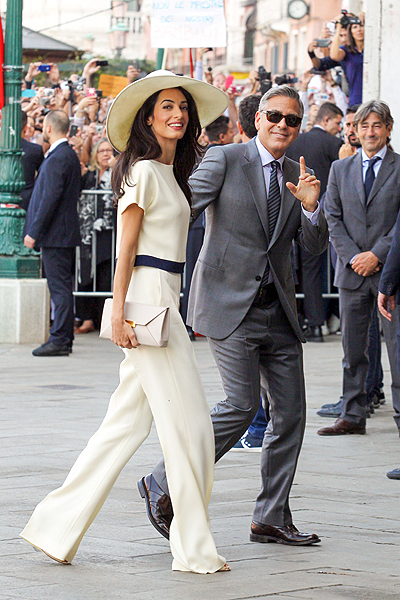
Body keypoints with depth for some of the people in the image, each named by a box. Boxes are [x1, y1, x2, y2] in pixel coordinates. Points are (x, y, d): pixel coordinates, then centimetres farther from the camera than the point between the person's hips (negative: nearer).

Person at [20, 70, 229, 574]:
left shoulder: (170, 173, 18)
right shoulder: (143, 172, -9)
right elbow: (126, 248, -12)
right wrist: (119, 314, -17)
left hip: (164, 301, 9)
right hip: (145, 301, -9)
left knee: (128, 422, 10)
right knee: (188, 421, -6)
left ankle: (56, 526, 14)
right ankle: (194, 547, 1)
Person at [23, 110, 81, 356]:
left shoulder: (57, 158, -16)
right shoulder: (70, 155, 15)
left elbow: (50, 198, -21)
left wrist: (34, 232, -17)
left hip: (55, 234, -10)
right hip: (66, 233, 10)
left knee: (60, 287, -8)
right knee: (62, 287, 12)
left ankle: (60, 341, -7)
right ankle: (65, 339, 17)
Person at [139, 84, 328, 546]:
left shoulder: (296, 176, 13)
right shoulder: (224, 160, -3)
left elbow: (315, 246, 8)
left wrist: (311, 208, -11)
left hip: (278, 309, 6)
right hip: (230, 304, -6)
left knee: (290, 412, 4)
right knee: (243, 405, -15)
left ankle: (271, 519, 15)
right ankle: (165, 483, 1)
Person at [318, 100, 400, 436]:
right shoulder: (340, 169, 12)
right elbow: (333, 219, 8)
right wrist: (353, 257, -5)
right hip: (352, 270, 3)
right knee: (352, 347, 7)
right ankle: (352, 415, 13)